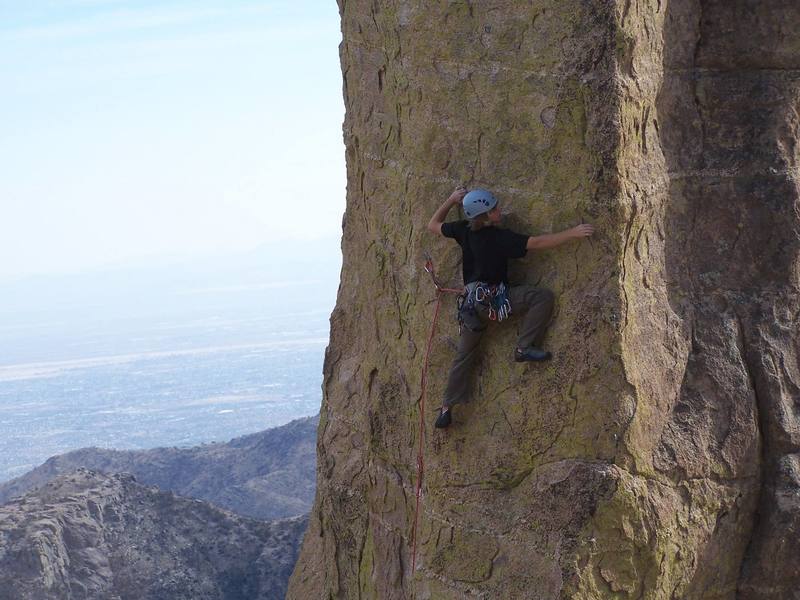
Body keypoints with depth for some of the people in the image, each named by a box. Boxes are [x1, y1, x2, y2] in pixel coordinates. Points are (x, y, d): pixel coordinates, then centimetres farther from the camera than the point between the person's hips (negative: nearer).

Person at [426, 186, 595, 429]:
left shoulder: (463, 231, 3)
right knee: (543, 296, -12)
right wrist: (573, 233, -16)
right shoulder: (500, 237, -13)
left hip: (471, 301, 7)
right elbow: (537, 242, -17)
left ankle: (447, 407, 17)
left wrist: (451, 200, 20)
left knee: (464, 355, 16)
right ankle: (524, 348, -13)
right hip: (493, 296, -7)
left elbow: (433, 225, 20)